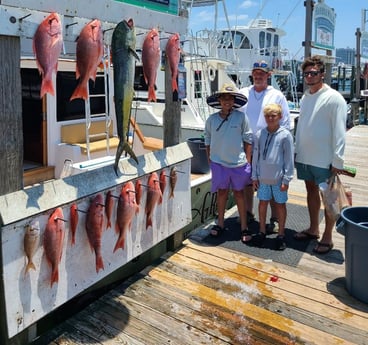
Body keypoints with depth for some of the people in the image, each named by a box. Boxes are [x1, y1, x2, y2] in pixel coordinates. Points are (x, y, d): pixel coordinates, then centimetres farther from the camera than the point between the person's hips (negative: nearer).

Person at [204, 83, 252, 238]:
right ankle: (220, 223, 26)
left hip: (238, 162, -1)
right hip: (219, 162, 1)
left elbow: (248, 140, -1)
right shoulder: (212, 119, 0)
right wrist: (209, 159, 10)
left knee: (239, 192, 10)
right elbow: (208, 141, 11)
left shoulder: (241, 117, -6)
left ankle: (244, 226, 21)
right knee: (222, 191, 11)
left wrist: (248, 161, -1)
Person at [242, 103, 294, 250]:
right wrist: (254, 177, 6)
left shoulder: (285, 135, -9)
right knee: (262, 203, 13)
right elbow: (255, 156, 6)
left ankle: (281, 235, 24)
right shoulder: (259, 134, 1)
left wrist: (286, 179, -9)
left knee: (280, 204, 10)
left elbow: (289, 159, -8)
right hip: (263, 178, 3)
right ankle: (262, 232, 28)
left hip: (278, 178, -3)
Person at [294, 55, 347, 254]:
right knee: (311, 192, 18)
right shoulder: (305, 97, 10)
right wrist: (296, 151, 12)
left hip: (324, 160, -7)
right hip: (304, 157, 7)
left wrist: (337, 160, -17)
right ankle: (313, 230, 33)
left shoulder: (334, 98, -11)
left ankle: (327, 237, 17)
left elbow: (339, 132, -14)